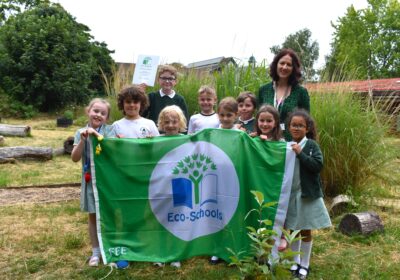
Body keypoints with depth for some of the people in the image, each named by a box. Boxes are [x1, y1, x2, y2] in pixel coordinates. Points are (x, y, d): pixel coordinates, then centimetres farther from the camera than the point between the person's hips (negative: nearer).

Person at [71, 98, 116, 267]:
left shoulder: (110, 130, -5)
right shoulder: (81, 133, 0)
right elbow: (75, 158, -9)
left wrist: (96, 134, -28)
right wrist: (83, 140, -20)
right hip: (90, 179, 2)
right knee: (93, 216, 12)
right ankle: (96, 251, 26)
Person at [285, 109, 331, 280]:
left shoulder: (311, 145, -8)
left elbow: (318, 166, -19)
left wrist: (300, 153, -23)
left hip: (307, 194, -3)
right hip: (290, 193, 4)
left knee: (305, 231, 9)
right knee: (293, 230, 15)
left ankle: (304, 265, 24)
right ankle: (296, 261, 32)